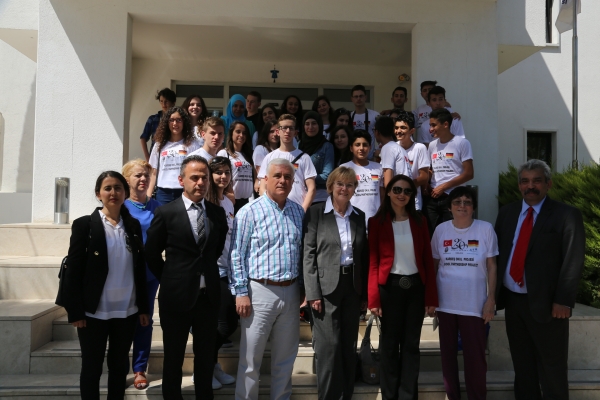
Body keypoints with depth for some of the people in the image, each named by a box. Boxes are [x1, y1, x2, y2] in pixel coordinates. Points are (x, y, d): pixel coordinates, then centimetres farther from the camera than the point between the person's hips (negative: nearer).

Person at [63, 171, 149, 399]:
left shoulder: (133, 225, 6)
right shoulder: (84, 224, -5)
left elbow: (140, 269, 8)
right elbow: (74, 270, -6)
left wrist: (143, 307, 7)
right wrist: (75, 312, -10)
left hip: (127, 310, 3)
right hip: (94, 311, -3)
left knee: (120, 364, 15)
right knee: (91, 367, 9)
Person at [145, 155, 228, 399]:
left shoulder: (218, 213, 2)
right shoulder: (166, 213, -7)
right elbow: (151, 254, 2)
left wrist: (206, 271, 11)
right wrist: (169, 280, 3)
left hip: (209, 296, 3)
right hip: (177, 295, -2)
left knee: (206, 357, 15)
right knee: (173, 358, 14)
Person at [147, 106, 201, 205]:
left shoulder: (191, 144, 1)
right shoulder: (159, 145, 12)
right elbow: (154, 173, 14)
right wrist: (148, 197, 7)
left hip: (184, 193, -3)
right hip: (163, 193, 3)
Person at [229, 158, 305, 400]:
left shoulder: (298, 212, 7)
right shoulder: (250, 212, -8)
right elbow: (237, 255, -7)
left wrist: (303, 288, 11)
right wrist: (241, 292, -11)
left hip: (290, 291, 5)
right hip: (260, 291, -4)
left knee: (286, 356, 16)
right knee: (251, 357, 7)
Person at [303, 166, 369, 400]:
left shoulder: (359, 216, 10)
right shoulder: (316, 213, -3)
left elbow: (364, 256, 12)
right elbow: (309, 255, -7)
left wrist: (364, 293, 9)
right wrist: (313, 293, -13)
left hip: (352, 287, 4)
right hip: (325, 287, -4)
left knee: (349, 346, 12)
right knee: (329, 347, -1)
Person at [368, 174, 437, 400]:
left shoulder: (419, 221, 6)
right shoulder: (377, 222, -1)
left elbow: (427, 259, 5)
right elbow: (373, 262, -5)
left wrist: (431, 297, 0)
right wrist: (373, 298, -11)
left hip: (416, 286, 2)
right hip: (390, 286, -2)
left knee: (411, 344, 8)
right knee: (389, 344, 7)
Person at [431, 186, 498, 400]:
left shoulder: (486, 229, -5)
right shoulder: (441, 230, 0)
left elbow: (492, 267, -1)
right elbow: (433, 264, 7)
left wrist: (491, 299, -4)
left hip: (474, 303, -2)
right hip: (445, 302, 2)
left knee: (475, 354, 5)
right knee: (447, 352, 13)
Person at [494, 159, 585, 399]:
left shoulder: (566, 215, -7)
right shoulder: (507, 212, 9)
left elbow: (573, 262, -11)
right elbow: (497, 252, 9)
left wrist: (563, 300, -17)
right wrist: (494, 290, 1)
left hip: (545, 303, -5)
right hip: (512, 299, 5)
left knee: (552, 367, 9)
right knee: (522, 362, 18)